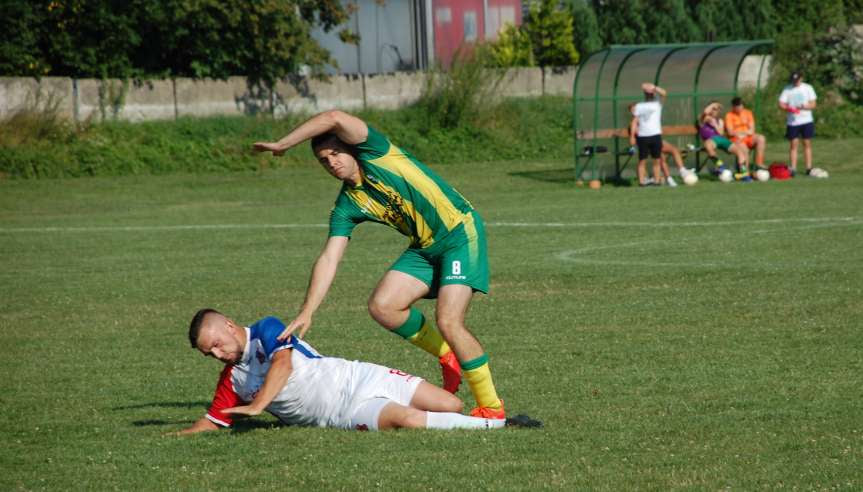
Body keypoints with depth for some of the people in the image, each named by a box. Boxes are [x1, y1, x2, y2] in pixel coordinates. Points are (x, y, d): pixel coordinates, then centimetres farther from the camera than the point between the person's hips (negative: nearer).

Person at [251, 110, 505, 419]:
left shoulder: (373, 153, -12)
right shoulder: (347, 206, 3)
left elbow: (335, 119, -27)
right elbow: (328, 259, -3)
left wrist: (281, 145, -21)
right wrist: (306, 313, -14)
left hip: (460, 233, -7)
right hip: (424, 247, 7)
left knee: (448, 322, -18)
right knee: (382, 306, -9)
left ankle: (491, 407, -3)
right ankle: (448, 356, 13)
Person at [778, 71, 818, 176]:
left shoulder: (808, 88, 4)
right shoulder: (787, 89, 4)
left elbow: (813, 104, 1)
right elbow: (781, 104, 0)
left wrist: (805, 106, -19)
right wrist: (789, 108, -20)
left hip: (806, 120, 0)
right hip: (792, 121, 0)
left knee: (807, 144, 2)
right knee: (793, 144, -2)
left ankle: (809, 168, 6)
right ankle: (793, 169, -2)